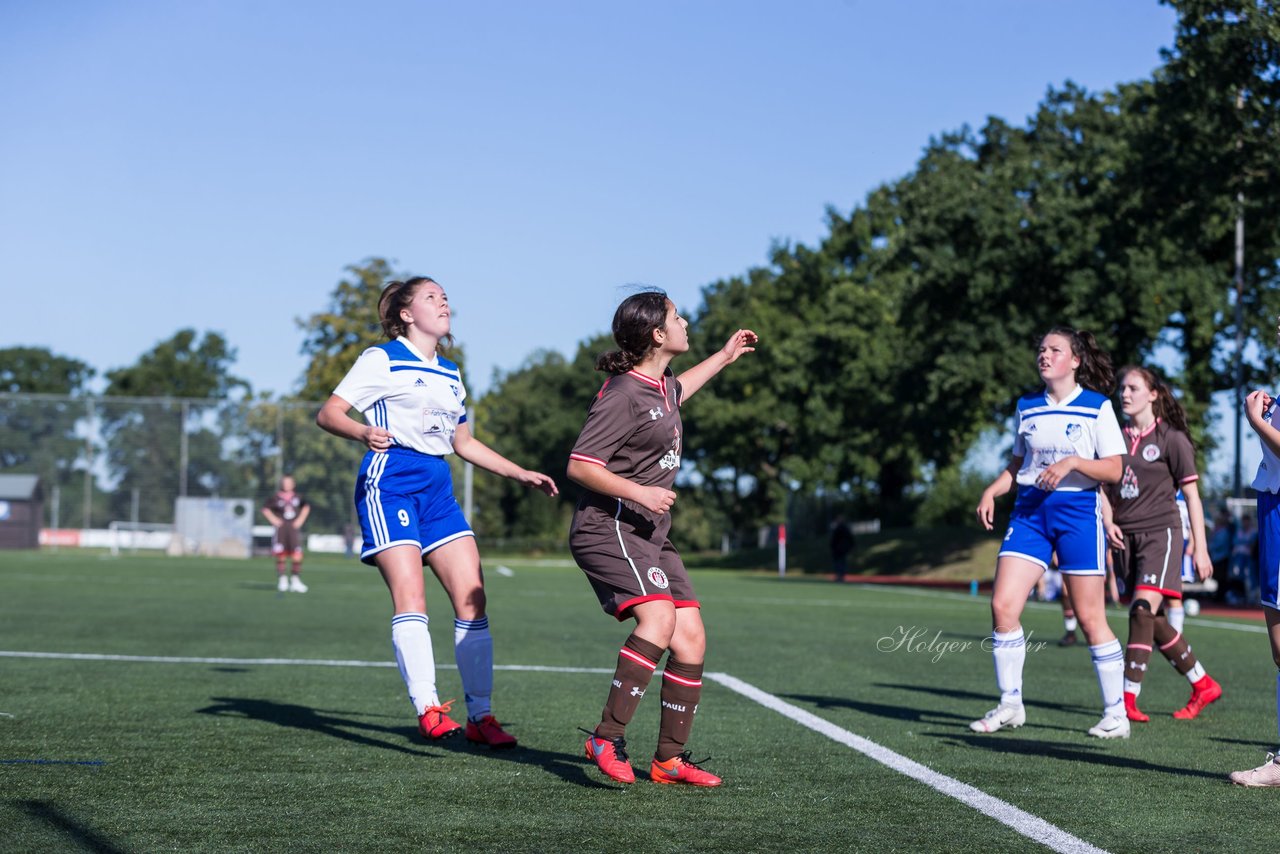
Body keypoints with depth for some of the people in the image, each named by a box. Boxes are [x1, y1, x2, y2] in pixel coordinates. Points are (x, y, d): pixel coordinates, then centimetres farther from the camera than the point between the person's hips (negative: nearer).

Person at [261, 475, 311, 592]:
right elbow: (265, 509, 7)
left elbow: (306, 507, 22)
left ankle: (295, 580, 1)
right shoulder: (276, 498, -2)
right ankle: (282, 579, 14)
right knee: (280, 556, 2)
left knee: (297, 556, -7)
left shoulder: (297, 497, 7)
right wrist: (274, 520, -3)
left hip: (294, 529, 2)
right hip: (281, 529, -2)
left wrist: (301, 519, 11)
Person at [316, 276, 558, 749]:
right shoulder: (383, 359, 2)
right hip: (390, 479, -6)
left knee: (471, 596, -3)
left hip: (437, 488, 7)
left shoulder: (451, 374, 22)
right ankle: (427, 709, -16)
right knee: (409, 594, -18)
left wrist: (521, 474, 25)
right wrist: (364, 433, -26)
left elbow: (464, 442, 31)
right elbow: (328, 414, -5)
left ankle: (479, 715, 3)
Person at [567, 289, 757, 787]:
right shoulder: (623, 395, -14)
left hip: (650, 536, 10)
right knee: (658, 618, -30)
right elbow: (579, 466, -16)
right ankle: (607, 737, -25)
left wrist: (723, 358, 49)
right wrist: (638, 492, -23)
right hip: (608, 528, -10)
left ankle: (669, 760, 8)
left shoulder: (659, 385, 16)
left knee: (691, 637, 0)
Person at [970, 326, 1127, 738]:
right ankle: (1010, 705, 4)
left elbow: (1114, 469, -6)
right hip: (1030, 508, 4)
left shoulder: (1097, 407, -2)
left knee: (1090, 618, -2)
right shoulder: (1027, 407, 11)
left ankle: (1116, 712, 11)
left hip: (1077, 510, -4)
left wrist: (1071, 461, -21)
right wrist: (991, 491, 4)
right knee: (1002, 604, -8)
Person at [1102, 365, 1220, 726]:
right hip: (1127, 537, 6)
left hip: (1160, 532, -6)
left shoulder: (1172, 439, -3)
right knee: (1155, 621, 8)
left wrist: (1200, 547, -4)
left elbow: (1191, 494, -1)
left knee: (1144, 609, -21)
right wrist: (1108, 522, -4)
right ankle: (1203, 685, 24)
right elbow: (1107, 488, 16)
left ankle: (1128, 699, -23)